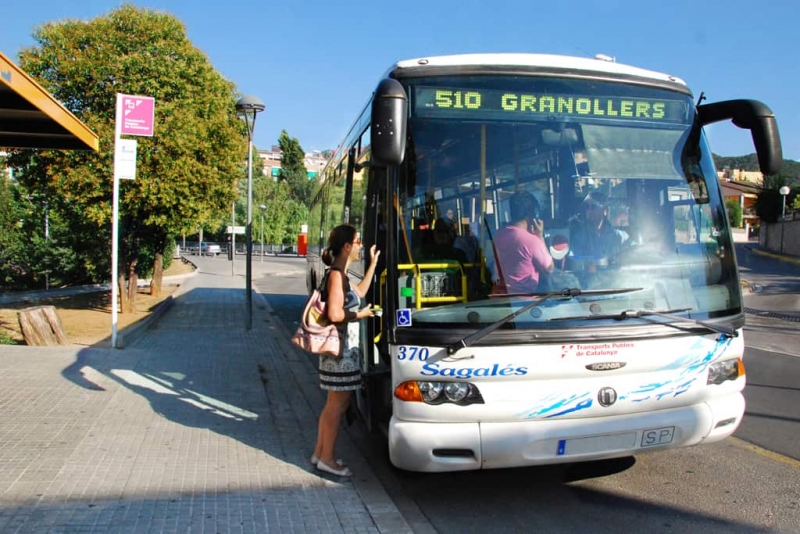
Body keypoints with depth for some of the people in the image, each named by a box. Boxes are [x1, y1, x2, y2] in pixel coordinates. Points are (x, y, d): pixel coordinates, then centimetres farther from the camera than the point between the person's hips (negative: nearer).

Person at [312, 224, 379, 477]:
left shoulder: (340, 274, 13)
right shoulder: (336, 275, -17)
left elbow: (359, 292, 27)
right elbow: (335, 314, -24)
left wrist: (373, 263, 26)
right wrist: (360, 314, -10)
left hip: (344, 346, 10)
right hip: (341, 347, -10)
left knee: (333, 404, 17)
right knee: (338, 405, -1)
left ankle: (320, 452, 25)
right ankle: (327, 458, 9)